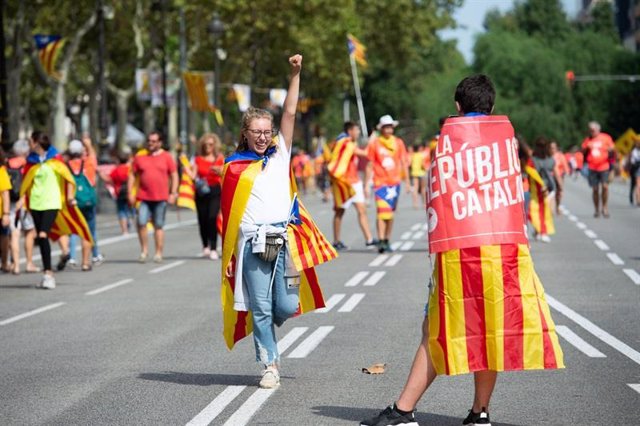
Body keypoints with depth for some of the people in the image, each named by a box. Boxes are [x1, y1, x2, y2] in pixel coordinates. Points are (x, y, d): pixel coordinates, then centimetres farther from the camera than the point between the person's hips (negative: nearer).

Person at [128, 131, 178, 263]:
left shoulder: (166, 157, 5)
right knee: (141, 223, -12)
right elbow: (132, 175, 11)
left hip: (161, 198, -1)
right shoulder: (139, 156, 8)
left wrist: (173, 193, -3)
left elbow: (174, 176, 6)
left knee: (158, 226, 4)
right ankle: (144, 250, 3)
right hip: (144, 198, 1)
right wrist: (130, 193, 3)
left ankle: (158, 253, 11)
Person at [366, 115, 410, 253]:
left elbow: (404, 163, 10)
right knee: (382, 211, -15)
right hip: (380, 182, -3)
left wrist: (407, 182, 7)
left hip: (395, 182, 3)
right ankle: (381, 242, -19)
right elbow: (370, 165, 3)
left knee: (391, 212, 10)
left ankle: (387, 241, 19)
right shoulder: (374, 143, -1)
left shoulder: (398, 142, 6)